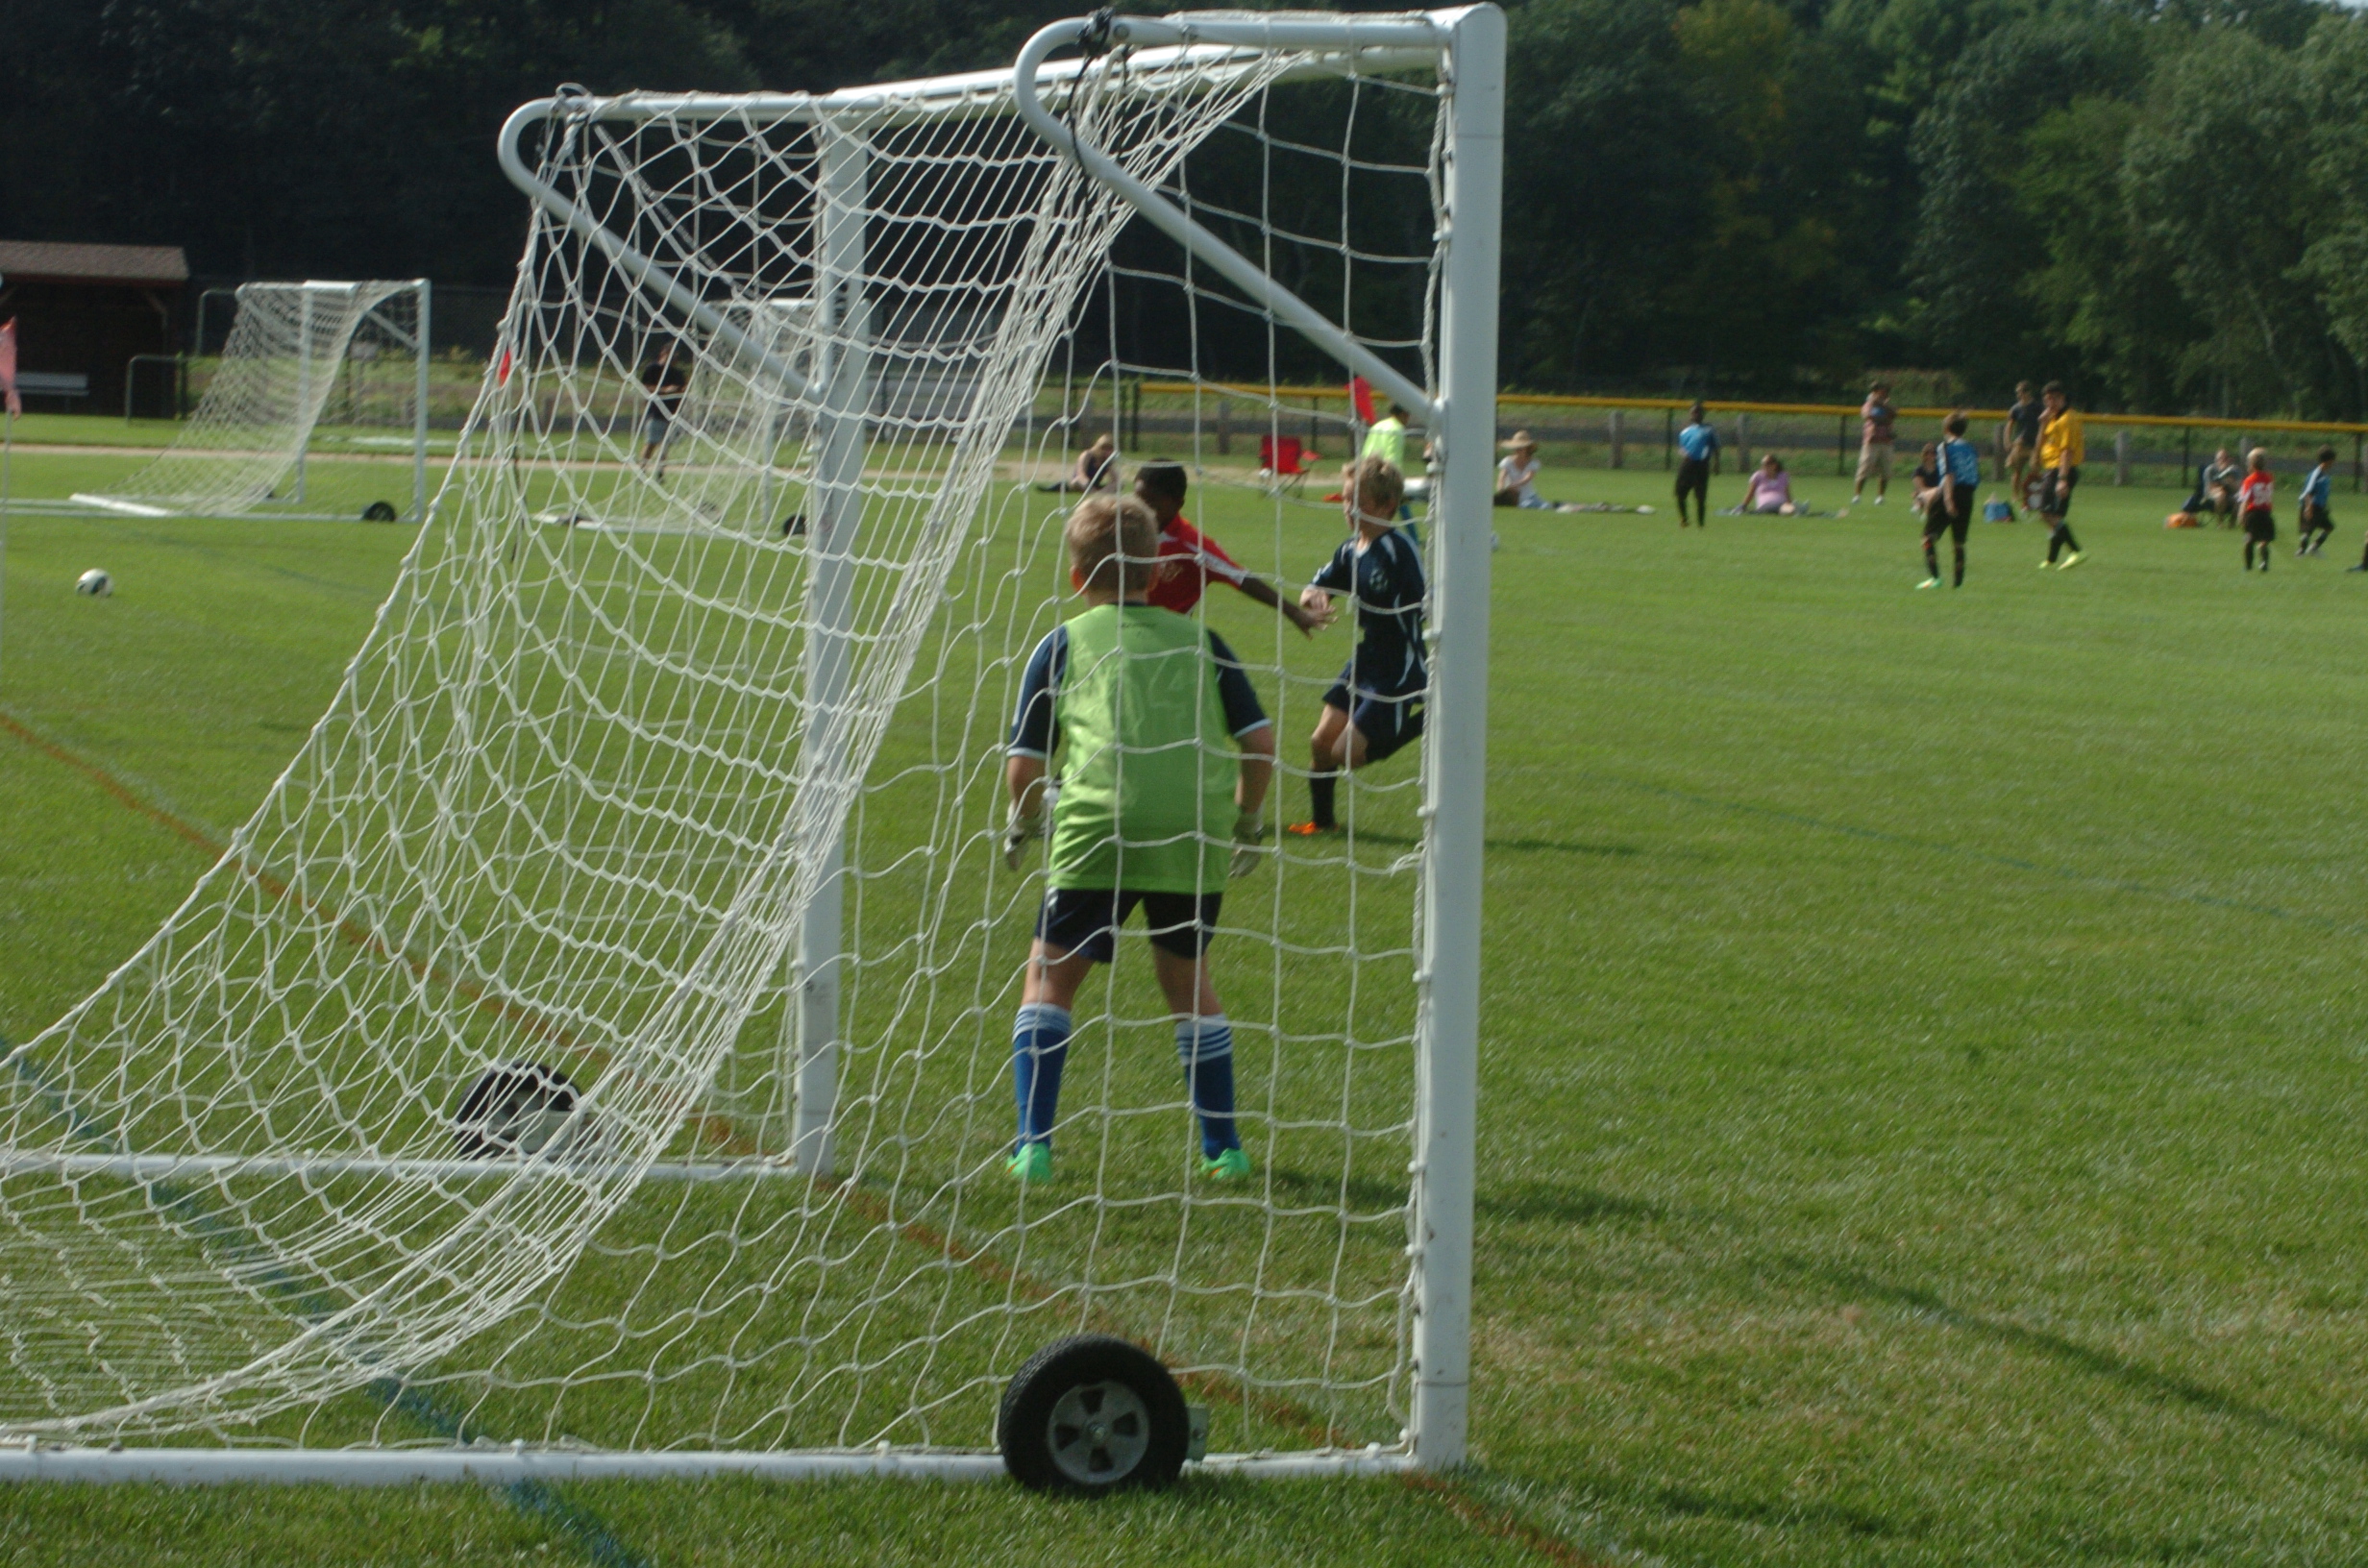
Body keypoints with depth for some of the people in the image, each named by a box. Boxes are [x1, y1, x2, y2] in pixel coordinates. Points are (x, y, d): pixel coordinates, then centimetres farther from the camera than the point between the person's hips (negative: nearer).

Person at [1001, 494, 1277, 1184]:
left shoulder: (1064, 644, 13)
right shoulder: (1199, 641, 19)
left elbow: (1024, 765, 9)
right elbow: (1260, 742, 13)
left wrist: (1021, 829, 28)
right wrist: (1249, 822, 29)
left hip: (1098, 831, -3)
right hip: (1194, 835, 3)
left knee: (1051, 976, 11)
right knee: (1187, 977, 22)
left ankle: (1034, 1146, 0)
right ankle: (1223, 1147, 22)